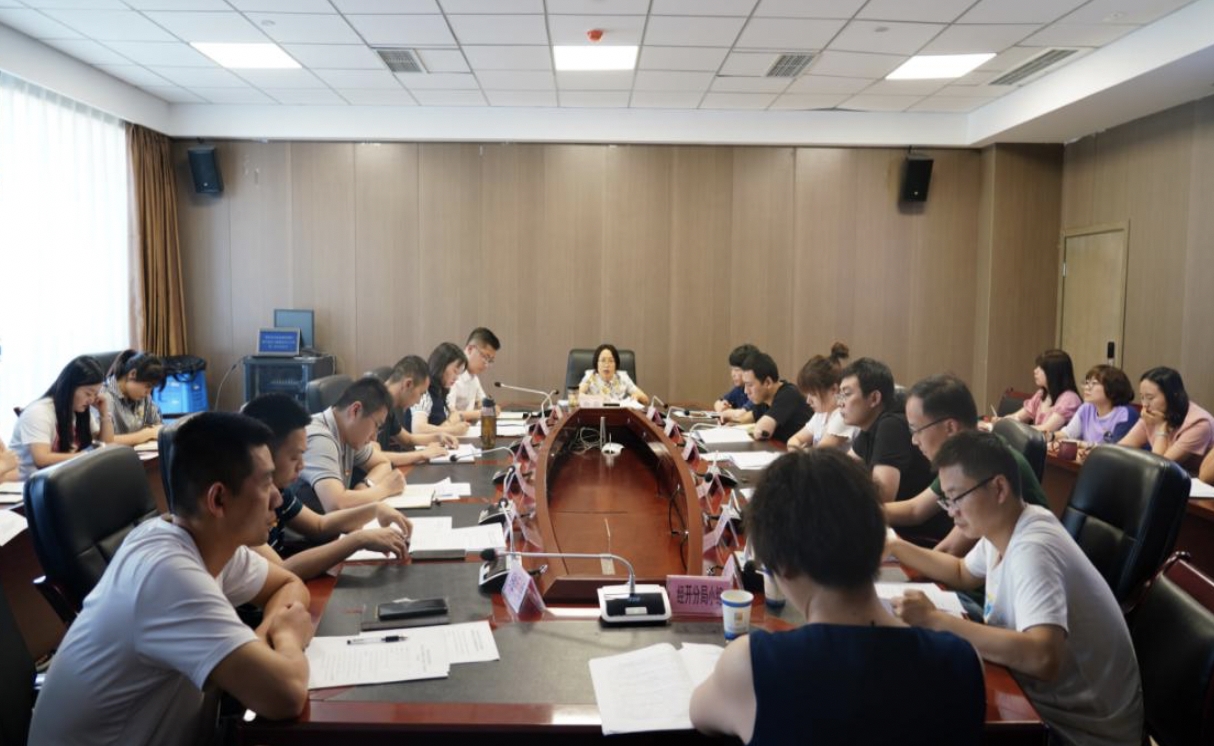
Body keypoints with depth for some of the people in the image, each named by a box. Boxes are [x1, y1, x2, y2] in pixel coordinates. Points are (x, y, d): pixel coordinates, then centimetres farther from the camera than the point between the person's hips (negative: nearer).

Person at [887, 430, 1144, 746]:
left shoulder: (1032, 550, -28)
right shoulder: (1002, 526, -2)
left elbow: (1044, 658, -42)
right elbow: (962, 573, 19)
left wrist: (935, 620, -38)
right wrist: (895, 547, 6)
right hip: (1046, 700, 8)